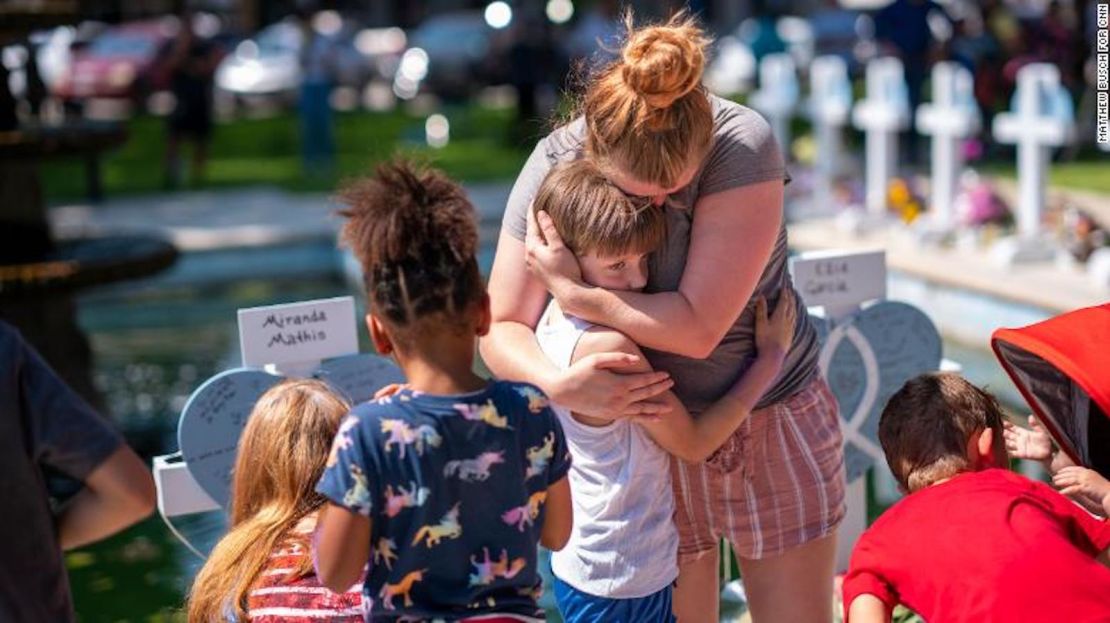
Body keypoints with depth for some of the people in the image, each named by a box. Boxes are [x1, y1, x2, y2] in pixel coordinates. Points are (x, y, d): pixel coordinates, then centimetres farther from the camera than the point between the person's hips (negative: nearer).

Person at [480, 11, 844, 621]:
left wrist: (573, 292, -25)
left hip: (773, 423, -1)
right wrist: (558, 385, -30)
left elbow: (698, 327, -29)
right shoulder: (552, 167, -15)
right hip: (652, 435, 2)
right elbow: (501, 329, -11)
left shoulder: (742, 144, -24)